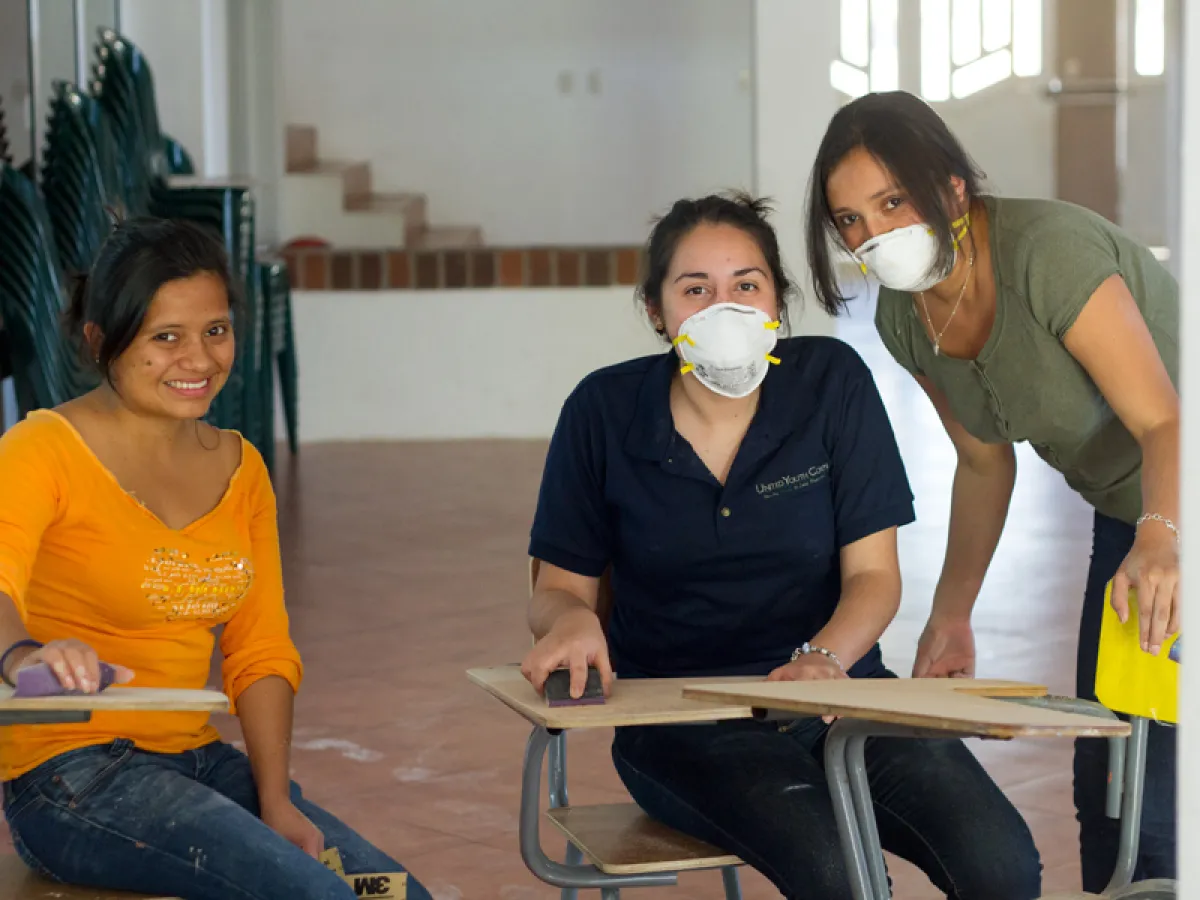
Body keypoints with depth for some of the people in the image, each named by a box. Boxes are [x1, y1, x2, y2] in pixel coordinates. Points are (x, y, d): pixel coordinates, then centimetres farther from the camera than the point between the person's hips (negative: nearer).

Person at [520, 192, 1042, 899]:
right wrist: (572, 620, -19)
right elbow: (561, 585, 6)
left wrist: (825, 658, -23)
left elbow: (872, 574, -1)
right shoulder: (605, 411, -1)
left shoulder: (832, 382, -1)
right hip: (679, 715, -2)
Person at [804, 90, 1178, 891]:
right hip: (1129, 513, 8)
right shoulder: (903, 317, -6)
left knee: (1151, 779, -14)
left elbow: (1166, 421, -35)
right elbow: (985, 462, 7)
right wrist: (952, 613, 4)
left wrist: (1159, 539, -53)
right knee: (1107, 772, 11)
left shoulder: (1050, 251, -30)